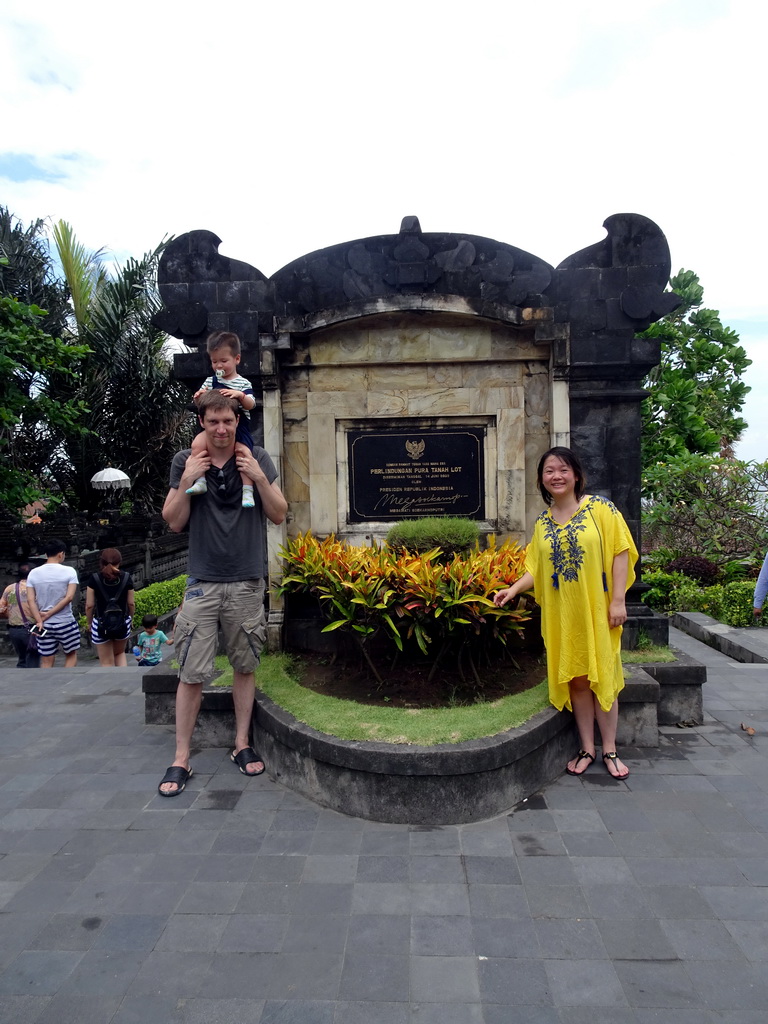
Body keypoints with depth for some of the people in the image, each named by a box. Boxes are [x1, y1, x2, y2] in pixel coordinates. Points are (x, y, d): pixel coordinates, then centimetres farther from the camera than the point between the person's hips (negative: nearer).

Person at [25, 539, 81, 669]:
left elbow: (30, 600, -5)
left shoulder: (33, 573, 1)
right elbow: (69, 597, -15)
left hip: (45, 624, 3)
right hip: (66, 623, -2)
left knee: (46, 661, 8)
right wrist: (49, 614, -10)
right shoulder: (69, 571, -8)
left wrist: (39, 621, -8)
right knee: (71, 655, 16)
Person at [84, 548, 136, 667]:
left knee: (107, 662, 10)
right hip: (123, 623, 2)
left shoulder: (94, 579, -10)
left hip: (101, 624, -2)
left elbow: (89, 605, -8)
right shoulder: (126, 578, -7)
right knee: (120, 653, 27)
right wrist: (131, 618, 16)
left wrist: (89, 623, 8)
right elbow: (131, 603, -1)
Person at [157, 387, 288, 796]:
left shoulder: (257, 459, 2)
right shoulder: (185, 462, 2)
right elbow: (174, 522, 1)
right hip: (202, 582, -1)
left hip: (247, 583, 1)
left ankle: (242, 744, 25)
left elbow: (278, 514, 1)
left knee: (245, 666, 10)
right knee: (191, 673, 0)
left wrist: (259, 478, -13)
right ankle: (181, 759, 12)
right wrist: (187, 481, -13)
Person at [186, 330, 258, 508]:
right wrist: (198, 397, -11)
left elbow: (251, 404, -11)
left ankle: (247, 491, -8)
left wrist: (240, 395, -31)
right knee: (197, 444, -21)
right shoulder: (209, 381, 10)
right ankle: (200, 481, -14)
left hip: (239, 428, -2)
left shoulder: (243, 383, 1)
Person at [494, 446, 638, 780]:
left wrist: (618, 600, -12)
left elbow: (620, 552, -7)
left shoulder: (599, 507, -5)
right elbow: (537, 567, 8)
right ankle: (587, 748, 22)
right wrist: (513, 589, -8)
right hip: (561, 613, 3)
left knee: (601, 675, 4)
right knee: (575, 679, 9)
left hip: (596, 609, -3)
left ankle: (610, 749, 19)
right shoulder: (542, 522, 7)